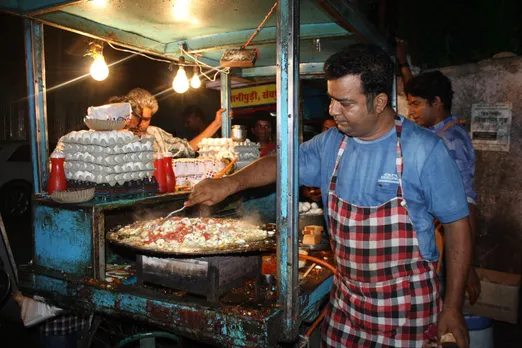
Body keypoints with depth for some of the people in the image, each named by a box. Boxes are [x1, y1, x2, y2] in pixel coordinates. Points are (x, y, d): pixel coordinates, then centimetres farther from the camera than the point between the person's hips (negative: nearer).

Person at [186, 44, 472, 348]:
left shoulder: (425, 150, -16)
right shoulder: (329, 144, -3)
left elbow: (457, 223, -10)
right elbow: (283, 163, 9)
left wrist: (453, 308, -8)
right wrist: (231, 183, -6)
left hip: (407, 307, -3)